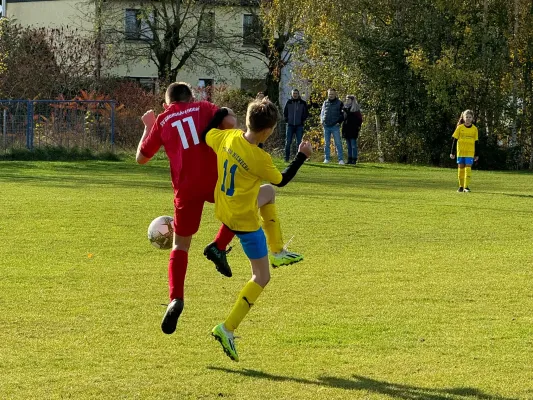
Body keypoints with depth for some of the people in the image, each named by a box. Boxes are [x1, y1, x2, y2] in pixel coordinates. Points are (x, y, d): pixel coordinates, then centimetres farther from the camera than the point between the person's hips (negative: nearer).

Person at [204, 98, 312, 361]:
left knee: (268, 192, 34)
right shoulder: (259, 159, -27)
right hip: (245, 221, -8)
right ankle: (227, 329, -5)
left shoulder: (227, 137, -12)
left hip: (223, 208, 8)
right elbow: (282, 180, -8)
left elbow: (206, 135, 8)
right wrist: (302, 156, 3)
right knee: (261, 278, 4)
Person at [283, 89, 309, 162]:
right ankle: (287, 158, 6)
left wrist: (302, 120, -2)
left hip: (299, 126, -1)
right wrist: (286, 120, 2)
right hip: (290, 125, 1)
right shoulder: (288, 102, 4)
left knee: (299, 142, 0)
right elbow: (284, 112, 12)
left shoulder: (303, 103, 2)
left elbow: (306, 113, 7)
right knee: (288, 142, 0)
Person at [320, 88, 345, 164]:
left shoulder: (339, 103, 2)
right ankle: (326, 159, 13)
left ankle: (340, 159, -8)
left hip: (335, 126, -4)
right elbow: (322, 112, 19)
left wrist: (339, 122, -8)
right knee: (326, 143, 8)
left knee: (338, 143, -7)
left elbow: (342, 114, 4)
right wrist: (322, 120, 3)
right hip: (326, 126, 4)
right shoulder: (325, 103, 11)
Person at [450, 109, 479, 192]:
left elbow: (476, 142, 9)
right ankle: (461, 186, 13)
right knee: (461, 168, 3)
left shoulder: (474, 129, 4)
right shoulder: (460, 128, 0)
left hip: (470, 152, 0)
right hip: (460, 151, 0)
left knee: (468, 168, -9)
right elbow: (454, 140, 3)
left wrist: (476, 154, 9)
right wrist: (452, 152, 1)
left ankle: (466, 186, -9)